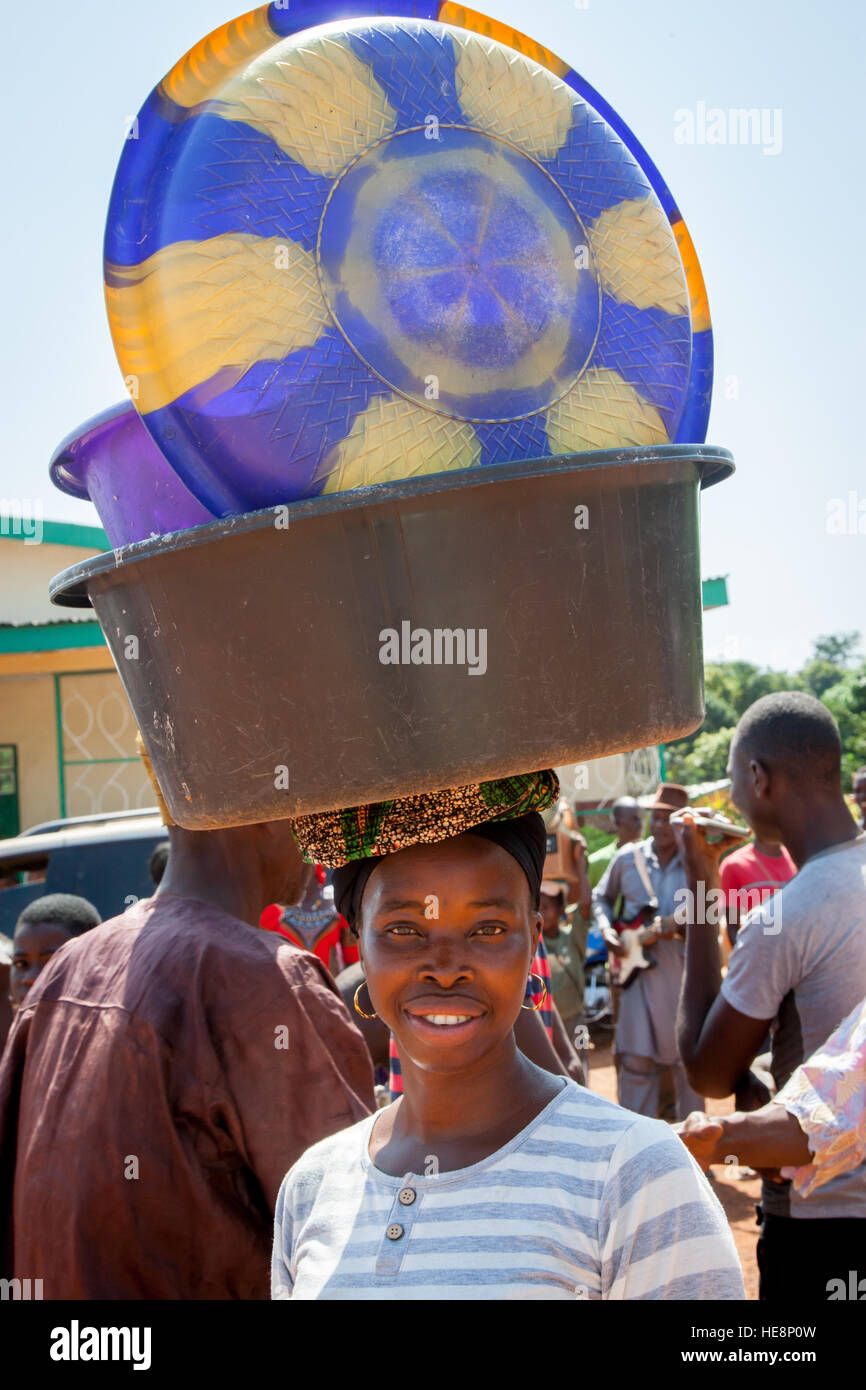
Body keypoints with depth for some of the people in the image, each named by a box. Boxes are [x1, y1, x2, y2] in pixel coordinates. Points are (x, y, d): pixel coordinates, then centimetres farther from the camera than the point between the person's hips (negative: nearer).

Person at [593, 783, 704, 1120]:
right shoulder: (627, 858, 3)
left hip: (682, 969, -1)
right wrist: (607, 930, -1)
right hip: (638, 969, 1)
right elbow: (602, 898, 17)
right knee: (636, 1058, 3)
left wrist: (677, 925, -22)